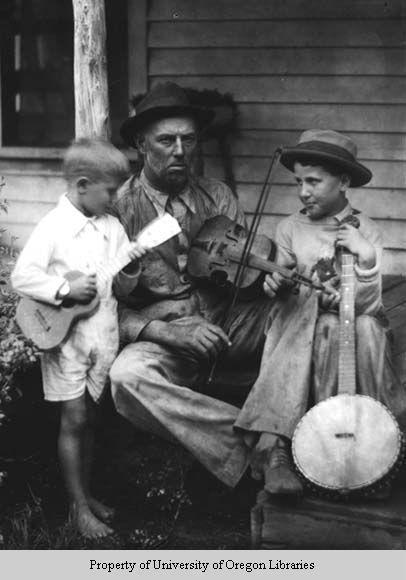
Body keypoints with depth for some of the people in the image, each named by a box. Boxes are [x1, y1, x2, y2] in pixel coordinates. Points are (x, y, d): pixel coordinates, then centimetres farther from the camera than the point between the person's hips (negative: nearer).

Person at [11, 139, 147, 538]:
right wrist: (65, 289, -23)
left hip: (103, 336, 5)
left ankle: (85, 493, 27)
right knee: (73, 419, 0)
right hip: (65, 336, -5)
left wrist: (132, 262, -9)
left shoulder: (112, 227, 7)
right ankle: (79, 506, 9)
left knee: (88, 418, 14)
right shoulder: (53, 227, -10)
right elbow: (22, 276, -16)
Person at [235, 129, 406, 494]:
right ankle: (277, 449, -33)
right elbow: (285, 292, 8)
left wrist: (367, 258, -20)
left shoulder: (366, 232, 0)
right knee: (290, 355, -29)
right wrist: (277, 285, -14)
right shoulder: (290, 229, 5)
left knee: (365, 330, -32)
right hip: (300, 322, 1)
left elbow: (367, 305, -5)